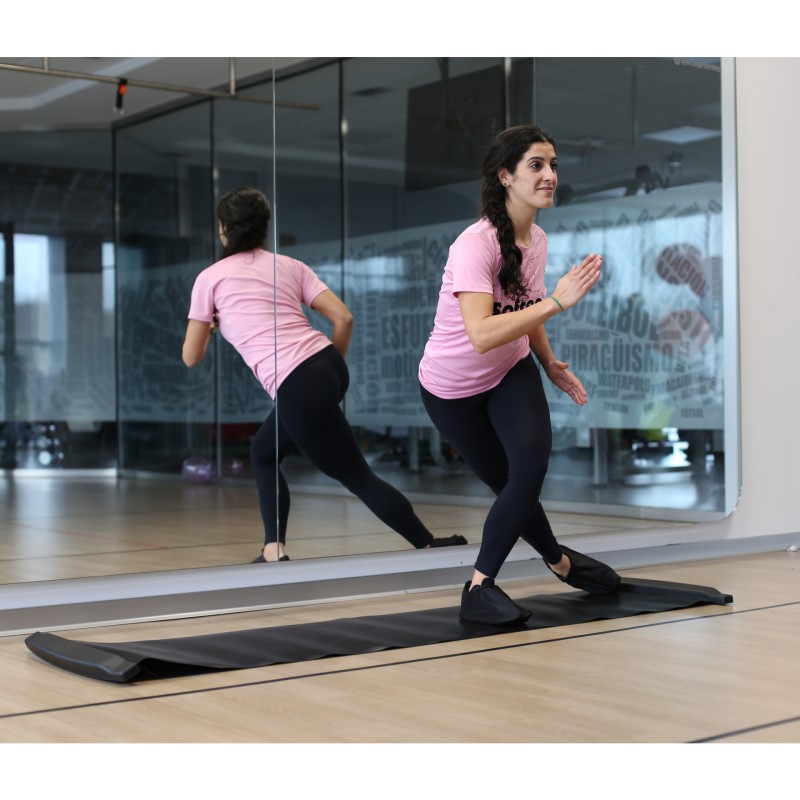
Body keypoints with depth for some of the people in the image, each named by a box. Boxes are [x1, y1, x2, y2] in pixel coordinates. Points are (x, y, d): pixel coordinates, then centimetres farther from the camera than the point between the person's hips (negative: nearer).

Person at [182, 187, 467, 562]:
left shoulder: (210, 278, 7)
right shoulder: (290, 265, 17)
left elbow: (191, 357, 13)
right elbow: (344, 317, 8)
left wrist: (209, 326, 33)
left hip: (298, 387, -7)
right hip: (328, 365, 7)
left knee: (360, 478, 3)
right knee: (263, 453, 23)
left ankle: (430, 545, 5)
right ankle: (274, 550, 16)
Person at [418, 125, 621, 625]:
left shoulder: (537, 240, -6)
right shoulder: (475, 245, -29)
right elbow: (480, 335, -42)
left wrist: (550, 362, 5)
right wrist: (557, 301, -43)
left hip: (512, 372, 4)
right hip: (453, 386, -4)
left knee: (532, 465, -14)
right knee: (512, 484, 2)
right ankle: (559, 560, 24)